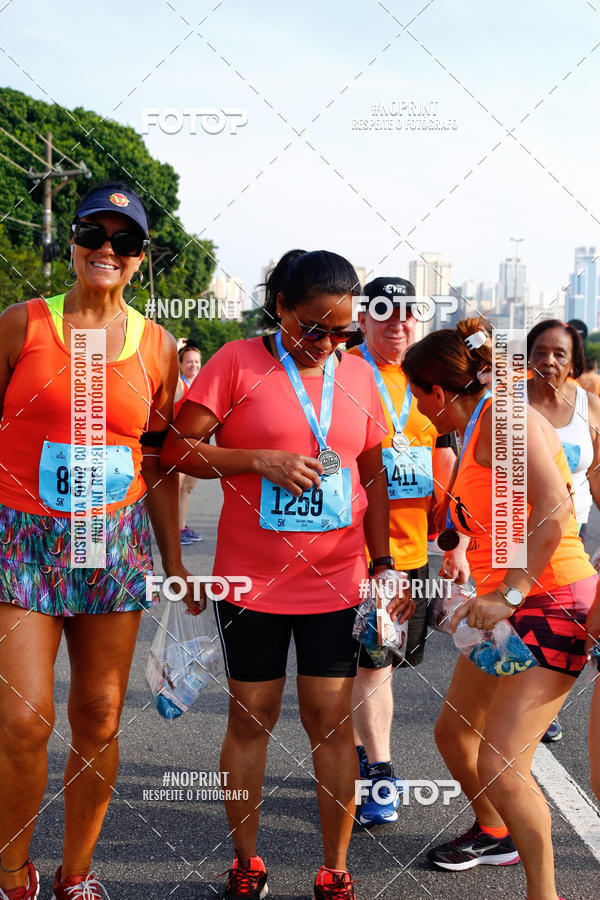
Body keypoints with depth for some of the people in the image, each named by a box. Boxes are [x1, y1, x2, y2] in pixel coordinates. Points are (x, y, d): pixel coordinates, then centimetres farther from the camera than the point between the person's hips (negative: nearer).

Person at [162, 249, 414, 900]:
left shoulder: (358, 375, 7)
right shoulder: (238, 362, -5)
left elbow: (374, 477, 13)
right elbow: (177, 448, -7)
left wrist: (383, 564, 8)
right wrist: (263, 460, -17)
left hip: (337, 582, 2)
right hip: (251, 579, -2)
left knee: (331, 719, 5)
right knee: (251, 717, 9)